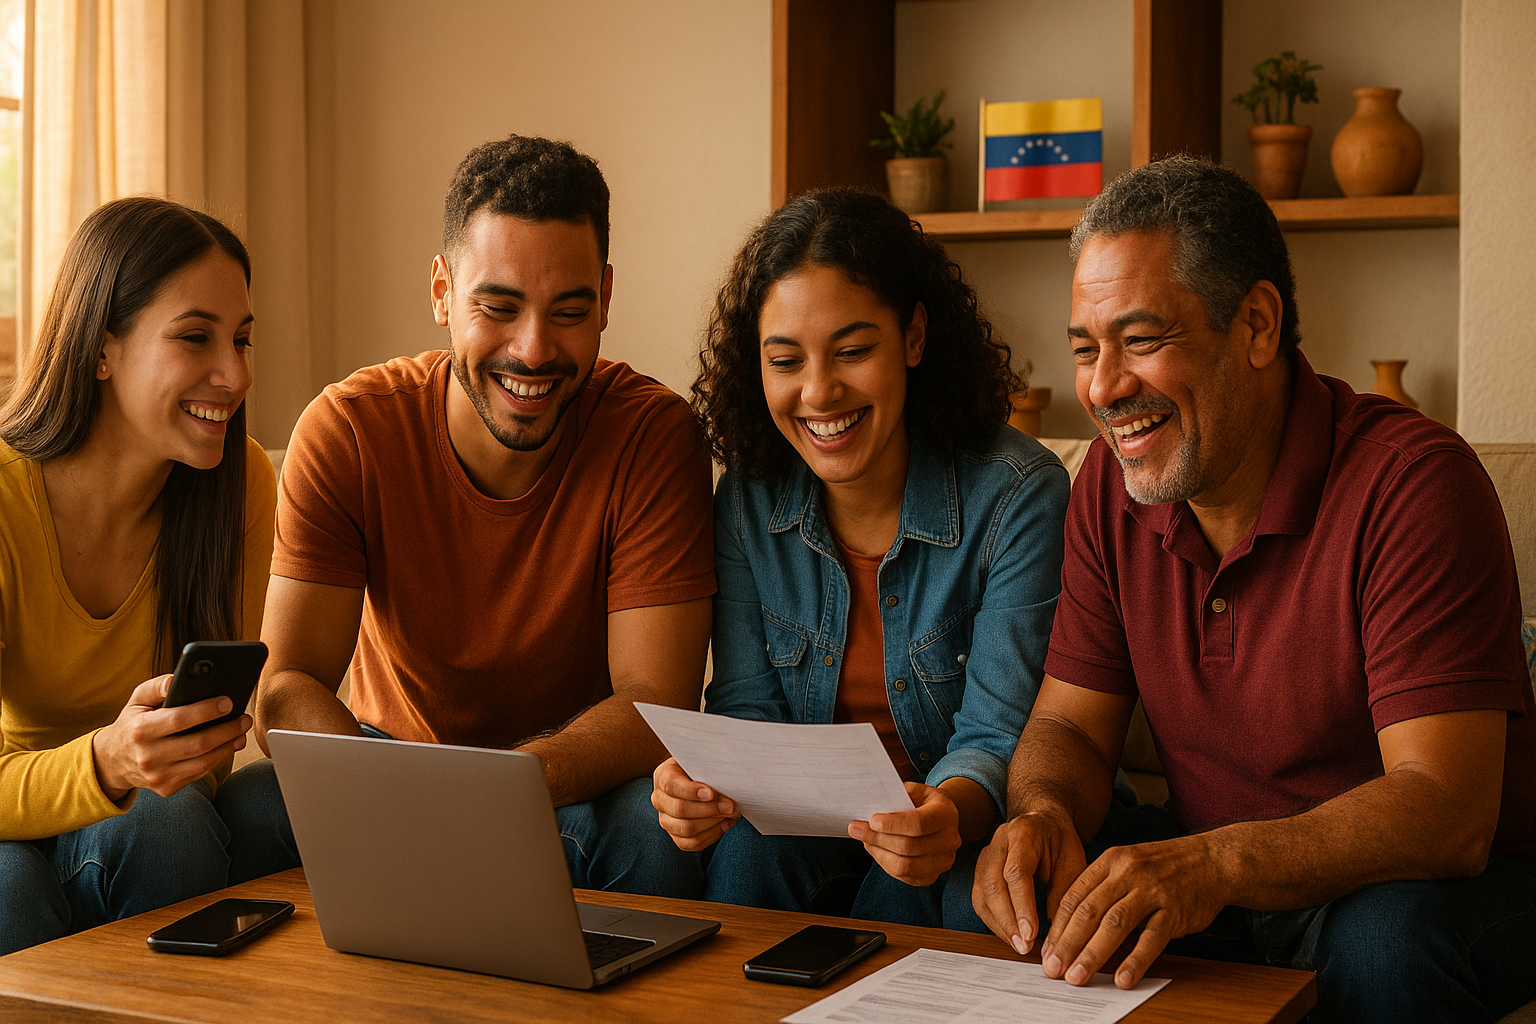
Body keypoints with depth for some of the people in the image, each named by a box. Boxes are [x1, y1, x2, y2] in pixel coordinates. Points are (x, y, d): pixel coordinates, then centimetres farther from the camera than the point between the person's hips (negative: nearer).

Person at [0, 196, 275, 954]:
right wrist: (107, 761, -43)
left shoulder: (243, 484, -11)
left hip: (140, 830, 3)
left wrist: (163, 761, -26)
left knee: (167, 819, -30)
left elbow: (213, 735, -3)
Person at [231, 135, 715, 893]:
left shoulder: (652, 434, -19)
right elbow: (287, 684, -18)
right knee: (243, 820, -28)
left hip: (583, 780, 0)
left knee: (658, 831, -34)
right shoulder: (347, 430, -15)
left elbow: (657, 702, -23)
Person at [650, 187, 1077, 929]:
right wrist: (709, 782, -29)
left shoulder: (1018, 494, -17)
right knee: (741, 846, -31)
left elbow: (999, 735, -19)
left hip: (965, 823, -1)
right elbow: (749, 705, -4)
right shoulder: (749, 498, -4)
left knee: (962, 883, -34)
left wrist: (949, 811, -44)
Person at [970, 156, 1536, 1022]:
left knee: (1390, 945, -36)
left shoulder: (1414, 481, -22)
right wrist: (1043, 812, -23)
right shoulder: (1113, 482, -2)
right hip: (1217, 875, 5)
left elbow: (1448, 811, -29)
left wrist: (1218, 863, -45)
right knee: (1024, 900, -19)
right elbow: (1071, 725, 2)